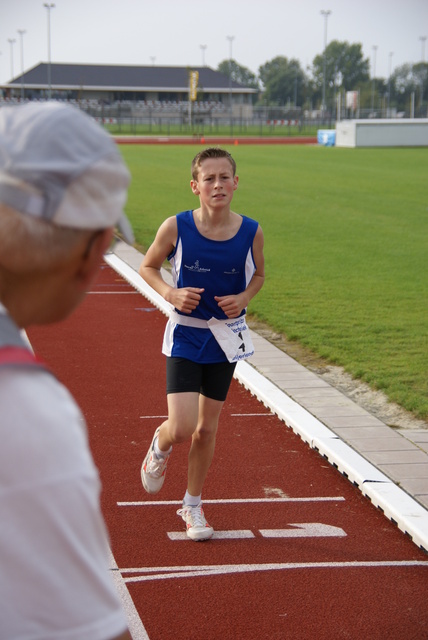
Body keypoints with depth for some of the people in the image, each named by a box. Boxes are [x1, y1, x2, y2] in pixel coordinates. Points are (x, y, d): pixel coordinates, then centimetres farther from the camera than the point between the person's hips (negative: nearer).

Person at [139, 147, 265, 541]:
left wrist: (243, 298, -11)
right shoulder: (176, 228, -14)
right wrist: (170, 293, -16)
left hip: (226, 337, 2)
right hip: (185, 334, -2)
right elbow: (148, 267, 2)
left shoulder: (251, 232, -9)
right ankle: (160, 448, 27)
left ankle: (192, 506, 30)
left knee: (207, 428, 11)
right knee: (181, 428, -12)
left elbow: (258, 275, 9)